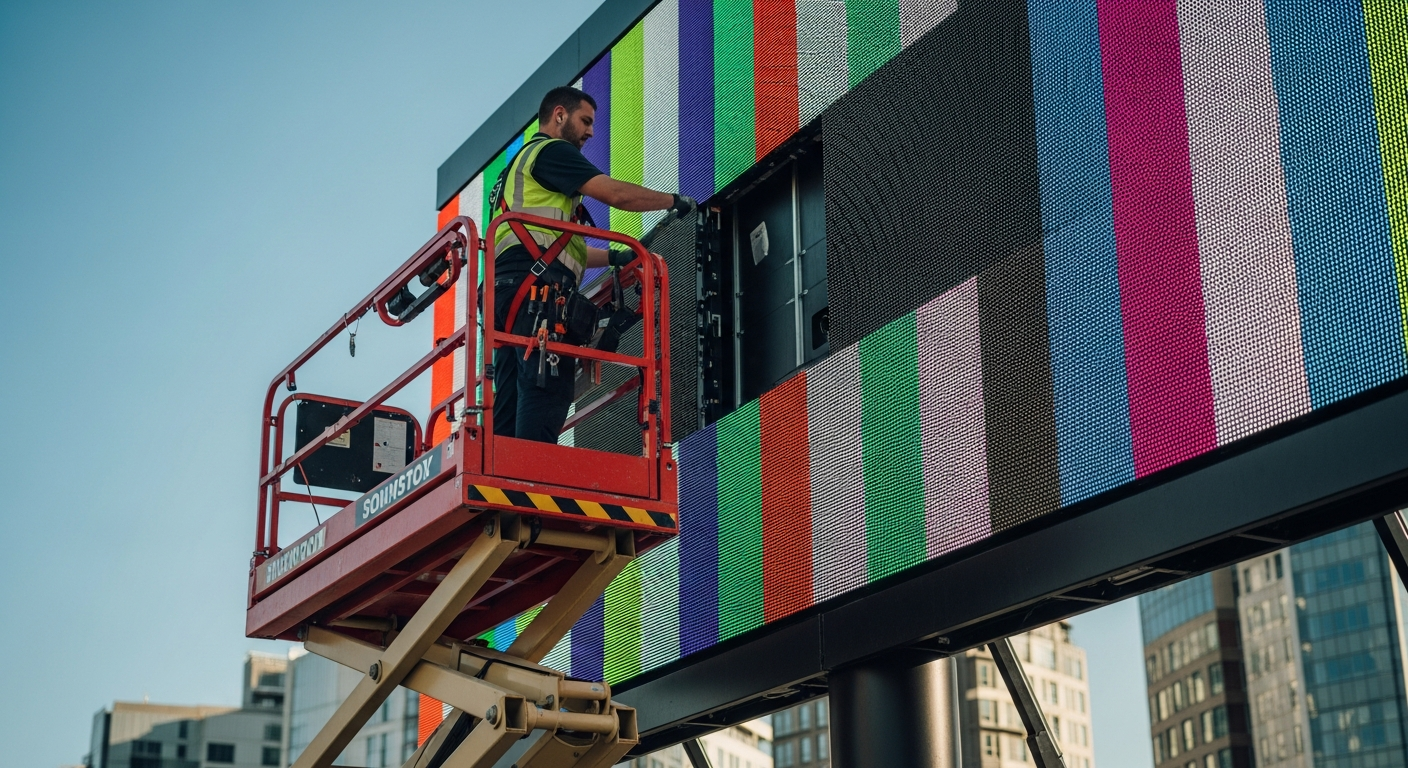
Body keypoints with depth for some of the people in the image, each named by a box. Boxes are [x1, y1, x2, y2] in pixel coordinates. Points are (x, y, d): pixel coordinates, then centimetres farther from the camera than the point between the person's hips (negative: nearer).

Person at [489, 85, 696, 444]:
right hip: (537, 284, -10)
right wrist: (674, 201, 8)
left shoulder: (522, 164, 35)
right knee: (547, 389, -20)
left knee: (511, 403, 1)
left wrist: (614, 257, 27)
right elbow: (616, 193, -6)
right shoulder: (550, 151, 5)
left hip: (507, 288, 10)